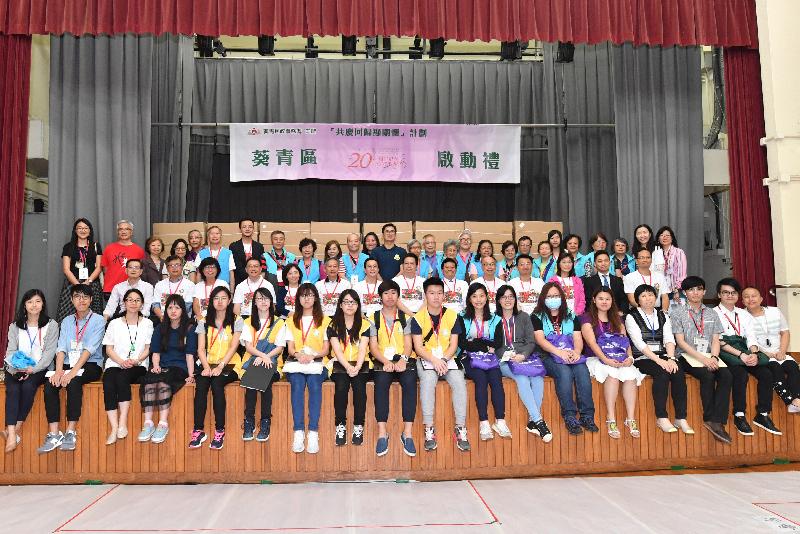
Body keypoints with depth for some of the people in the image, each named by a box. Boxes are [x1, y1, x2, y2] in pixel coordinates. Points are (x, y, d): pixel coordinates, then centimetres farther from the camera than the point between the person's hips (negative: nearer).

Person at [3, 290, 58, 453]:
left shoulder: (51, 325, 6)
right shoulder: (15, 326, 15)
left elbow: (50, 352, -3)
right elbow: (11, 350, 6)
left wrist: (33, 369, -16)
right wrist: (15, 367, -15)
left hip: (39, 369, -2)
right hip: (16, 369, 2)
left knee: (28, 386, -31)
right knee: (13, 389, -27)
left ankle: (16, 429, -21)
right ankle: (12, 434, -34)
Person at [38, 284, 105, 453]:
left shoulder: (98, 320, 1)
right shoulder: (67, 321, 16)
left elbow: (89, 348, -11)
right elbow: (61, 348, 4)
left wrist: (73, 372, -22)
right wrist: (59, 370, -13)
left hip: (91, 365, -4)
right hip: (68, 364, 4)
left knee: (73, 382, -34)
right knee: (50, 384, -24)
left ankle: (71, 433, -28)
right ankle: (53, 435, -24)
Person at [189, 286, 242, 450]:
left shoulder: (236, 322, 7)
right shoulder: (204, 323, 14)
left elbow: (233, 347, -4)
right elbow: (201, 349, 5)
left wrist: (220, 366, -19)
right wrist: (206, 367, -14)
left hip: (229, 365, -2)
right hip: (208, 364, 2)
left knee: (216, 384, -32)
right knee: (200, 386, -28)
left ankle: (220, 431, -25)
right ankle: (198, 431, -24)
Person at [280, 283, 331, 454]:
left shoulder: (325, 320, 15)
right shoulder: (291, 320, 21)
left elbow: (326, 349, 7)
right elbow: (290, 348, 12)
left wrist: (312, 356, -13)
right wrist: (298, 355, -11)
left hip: (317, 362, -1)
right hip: (295, 363, 1)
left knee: (314, 383, -34)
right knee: (297, 384, -32)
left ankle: (313, 432, -37)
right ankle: (298, 432, -36)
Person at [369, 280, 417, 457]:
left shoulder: (406, 318, 16)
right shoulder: (373, 318, 14)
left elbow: (408, 344, 6)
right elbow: (373, 346, 4)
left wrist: (403, 360, -16)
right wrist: (386, 362, -15)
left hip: (403, 359, 1)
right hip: (382, 360, 0)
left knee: (410, 381, -32)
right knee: (381, 381, -34)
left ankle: (407, 433, -28)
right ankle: (382, 433, -31)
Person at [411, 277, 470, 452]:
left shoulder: (452, 316, 5)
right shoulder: (418, 318, -1)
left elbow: (454, 344, 2)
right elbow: (418, 347, -6)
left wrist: (444, 360, -16)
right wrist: (434, 360, -21)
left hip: (448, 358, 2)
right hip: (426, 358, -2)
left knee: (459, 382, -27)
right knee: (428, 380, -33)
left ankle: (460, 428, -17)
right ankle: (429, 429, -26)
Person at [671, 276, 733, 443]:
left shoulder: (712, 314, 19)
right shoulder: (677, 313, 4)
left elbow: (716, 340, 11)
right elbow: (680, 342, -5)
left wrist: (713, 357, -11)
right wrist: (702, 358, -16)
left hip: (709, 356, 4)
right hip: (687, 356, -4)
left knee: (726, 375, -26)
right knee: (708, 375, -32)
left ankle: (717, 421, -28)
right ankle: (710, 418, -19)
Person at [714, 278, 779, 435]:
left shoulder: (744, 314, 21)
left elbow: (751, 338, 9)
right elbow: (719, 341, -8)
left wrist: (753, 354, -13)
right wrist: (741, 355, -19)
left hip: (745, 351, 5)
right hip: (724, 352, -5)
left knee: (766, 373, -20)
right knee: (741, 373, -32)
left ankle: (762, 415, -8)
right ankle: (739, 416, -21)